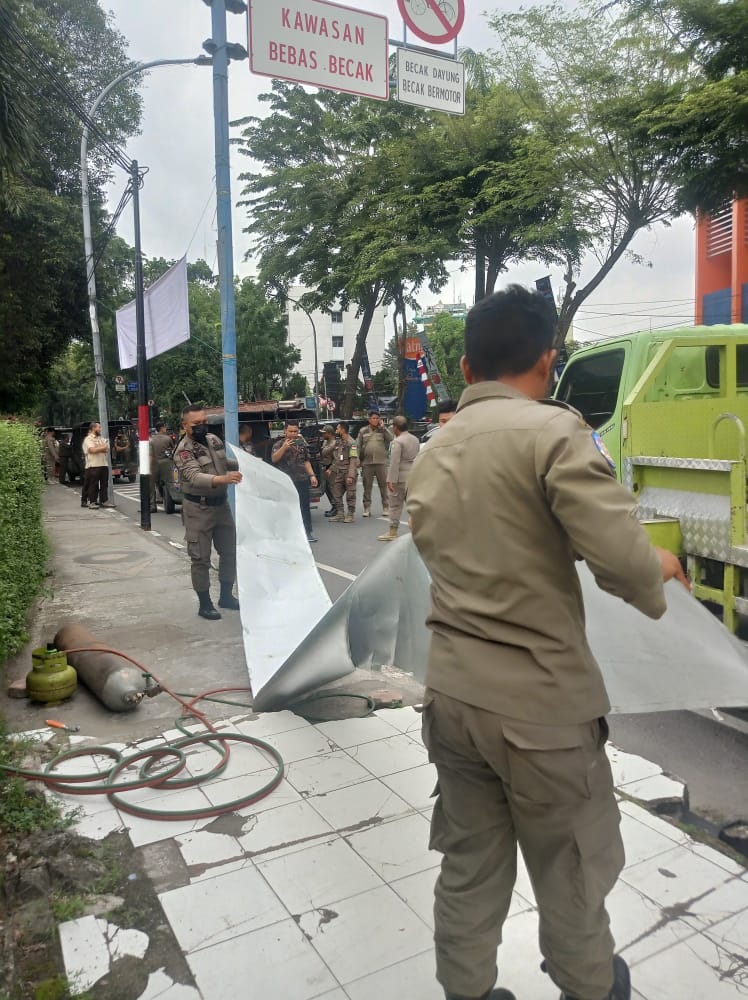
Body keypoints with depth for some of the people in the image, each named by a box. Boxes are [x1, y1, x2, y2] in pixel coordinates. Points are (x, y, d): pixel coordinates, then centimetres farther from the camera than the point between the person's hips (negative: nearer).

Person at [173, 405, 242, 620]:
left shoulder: (214, 440, 5)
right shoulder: (183, 450, -17)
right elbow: (195, 477, -32)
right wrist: (223, 479, -47)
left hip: (221, 504, 7)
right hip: (199, 508, -7)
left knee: (230, 552, 14)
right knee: (201, 558, 0)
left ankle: (226, 596, 29)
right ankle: (205, 604, 12)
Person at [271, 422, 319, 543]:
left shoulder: (302, 444, 12)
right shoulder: (279, 444, -1)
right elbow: (274, 459, -16)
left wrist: (312, 475, 10)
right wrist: (284, 448, -27)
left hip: (302, 480, 3)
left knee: (305, 506, 4)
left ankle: (308, 532, 9)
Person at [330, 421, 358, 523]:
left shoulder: (351, 443, -11)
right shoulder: (337, 442, 15)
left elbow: (353, 460, -17)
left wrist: (350, 476, -22)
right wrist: (331, 469, 8)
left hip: (348, 473, -8)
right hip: (338, 473, 8)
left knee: (350, 495, 1)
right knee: (336, 494, 8)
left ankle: (350, 515, 9)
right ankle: (340, 514, 16)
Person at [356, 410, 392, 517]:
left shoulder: (382, 430, 7)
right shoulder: (363, 431, 8)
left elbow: (390, 438, -10)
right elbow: (358, 446, 8)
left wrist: (383, 427, -9)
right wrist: (358, 460, 1)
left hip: (381, 462, -1)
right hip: (367, 463, 1)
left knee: (384, 486, 3)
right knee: (367, 487, 5)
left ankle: (385, 507, 11)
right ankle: (367, 508, 12)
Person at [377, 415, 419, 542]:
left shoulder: (397, 441, -15)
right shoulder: (415, 439, 10)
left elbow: (394, 463, -20)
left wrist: (391, 480, -19)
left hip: (401, 477, -7)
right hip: (413, 476, 7)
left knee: (395, 505, 1)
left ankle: (392, 532, 6)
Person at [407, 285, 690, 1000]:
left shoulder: (432, 453, 6)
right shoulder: (554, 429, -15)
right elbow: (620, 557, -22)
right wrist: (658, 573, -1)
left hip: (452, 688, 6)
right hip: (539, 696, -5)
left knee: (469, 863, 20)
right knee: (572, 870, 19)